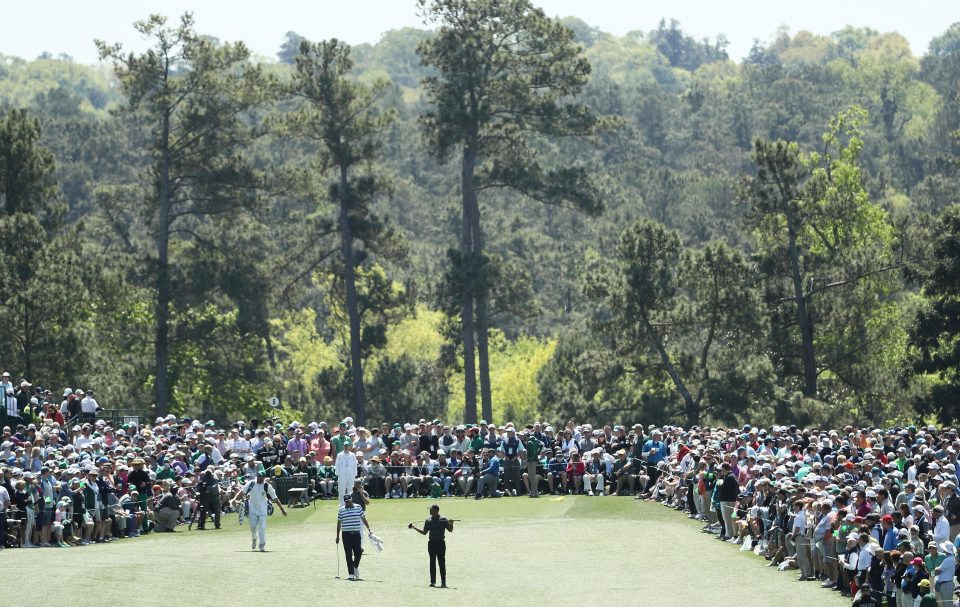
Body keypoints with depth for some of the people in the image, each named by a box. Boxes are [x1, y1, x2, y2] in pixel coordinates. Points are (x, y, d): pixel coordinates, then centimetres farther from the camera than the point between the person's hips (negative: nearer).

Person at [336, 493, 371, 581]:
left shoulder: (358, 508, 5)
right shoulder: (341, 510, 4)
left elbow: (363, 519, 12)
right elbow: (339, 523, 10)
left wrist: (369, 528, 5)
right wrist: (338, 536, 10)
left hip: (356, 534, 1)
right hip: (346, 534, -1)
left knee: (358, 552, -3)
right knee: (348, 554, -3)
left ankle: (355, 566, 27)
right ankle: (351, 574, 0)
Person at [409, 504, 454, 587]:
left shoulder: (443, 520, -1)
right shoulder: (428, 521, 12)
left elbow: (450, 530, -4)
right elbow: (424, 532, 18)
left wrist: (451, 524, -23)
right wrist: (414, 528, 13)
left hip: (440, 543, -4)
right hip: (431, 542, 4)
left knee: (442, 562, -4)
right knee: (432, 562, 3)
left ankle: (443, 582, -1)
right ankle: (433, 581, 7)